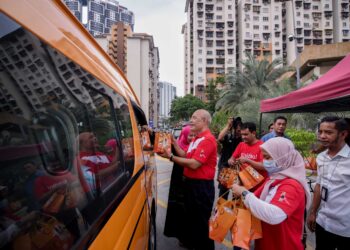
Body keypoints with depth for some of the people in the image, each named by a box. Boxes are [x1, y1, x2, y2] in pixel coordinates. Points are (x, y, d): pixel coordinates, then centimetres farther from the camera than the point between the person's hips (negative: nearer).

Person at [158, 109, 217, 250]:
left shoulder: (208, 139, -20)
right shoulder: (196, 139, 14)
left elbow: (194, 164, -25)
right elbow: (187, 157, 12)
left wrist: (171, 157, -20)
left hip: (202, 186, -10)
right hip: (191, 183, 10)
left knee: (201, 222, 5)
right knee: (191, 218, 23)